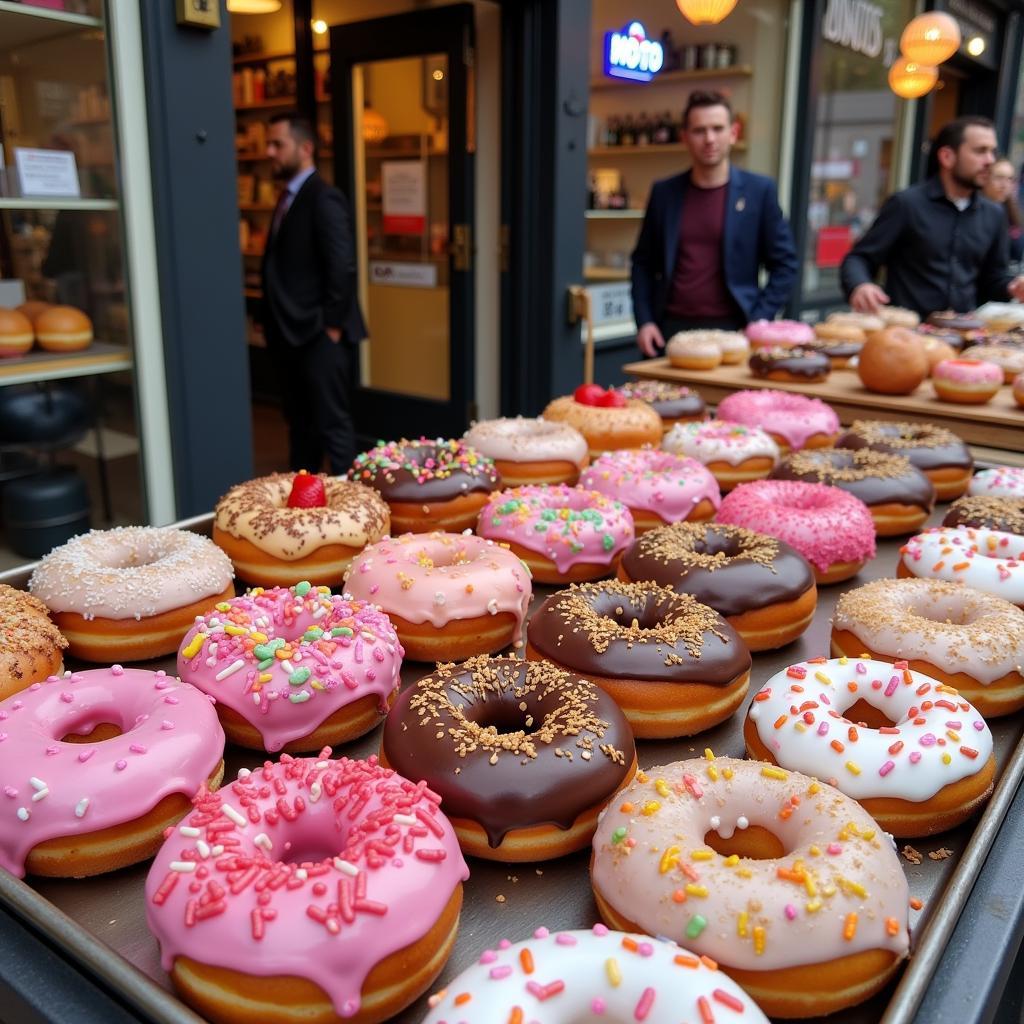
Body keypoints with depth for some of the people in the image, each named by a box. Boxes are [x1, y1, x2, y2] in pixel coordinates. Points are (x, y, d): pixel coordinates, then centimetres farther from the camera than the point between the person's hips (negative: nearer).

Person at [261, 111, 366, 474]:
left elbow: (342, 267, -19)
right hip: (291, 335, 9)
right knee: (300, 424, 17)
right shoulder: (288, 198, 16)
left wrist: (332, 326, -16)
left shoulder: (323, 198, -12)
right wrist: (274, 326, 14)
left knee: (332, 425, -2)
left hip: (319, 336, -9)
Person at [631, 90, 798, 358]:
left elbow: (784, 265, 4)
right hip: (671, 328, 2)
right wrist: (643, 321, 1)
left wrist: (757, 322, -6)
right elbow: (644, 262, 12)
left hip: (730, 329, -2)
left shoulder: (758, 191, 3)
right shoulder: (664, 192, 8)